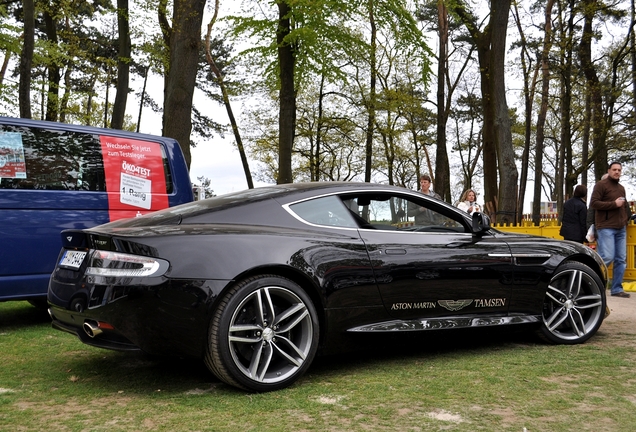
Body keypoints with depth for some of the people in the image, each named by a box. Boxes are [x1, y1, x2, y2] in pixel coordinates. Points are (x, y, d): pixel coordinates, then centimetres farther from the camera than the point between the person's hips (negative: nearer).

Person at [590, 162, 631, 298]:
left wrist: (625, 219, 15)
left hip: (621, 229, 8)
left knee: (621, 259, 4)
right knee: (607, 257, -14)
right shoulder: (601, 185, -2)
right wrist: (614, 204, -15)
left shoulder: (621, 188, 21)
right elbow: (593, 203, -12)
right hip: (606, 228, -7)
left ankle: (616, 289, 9)